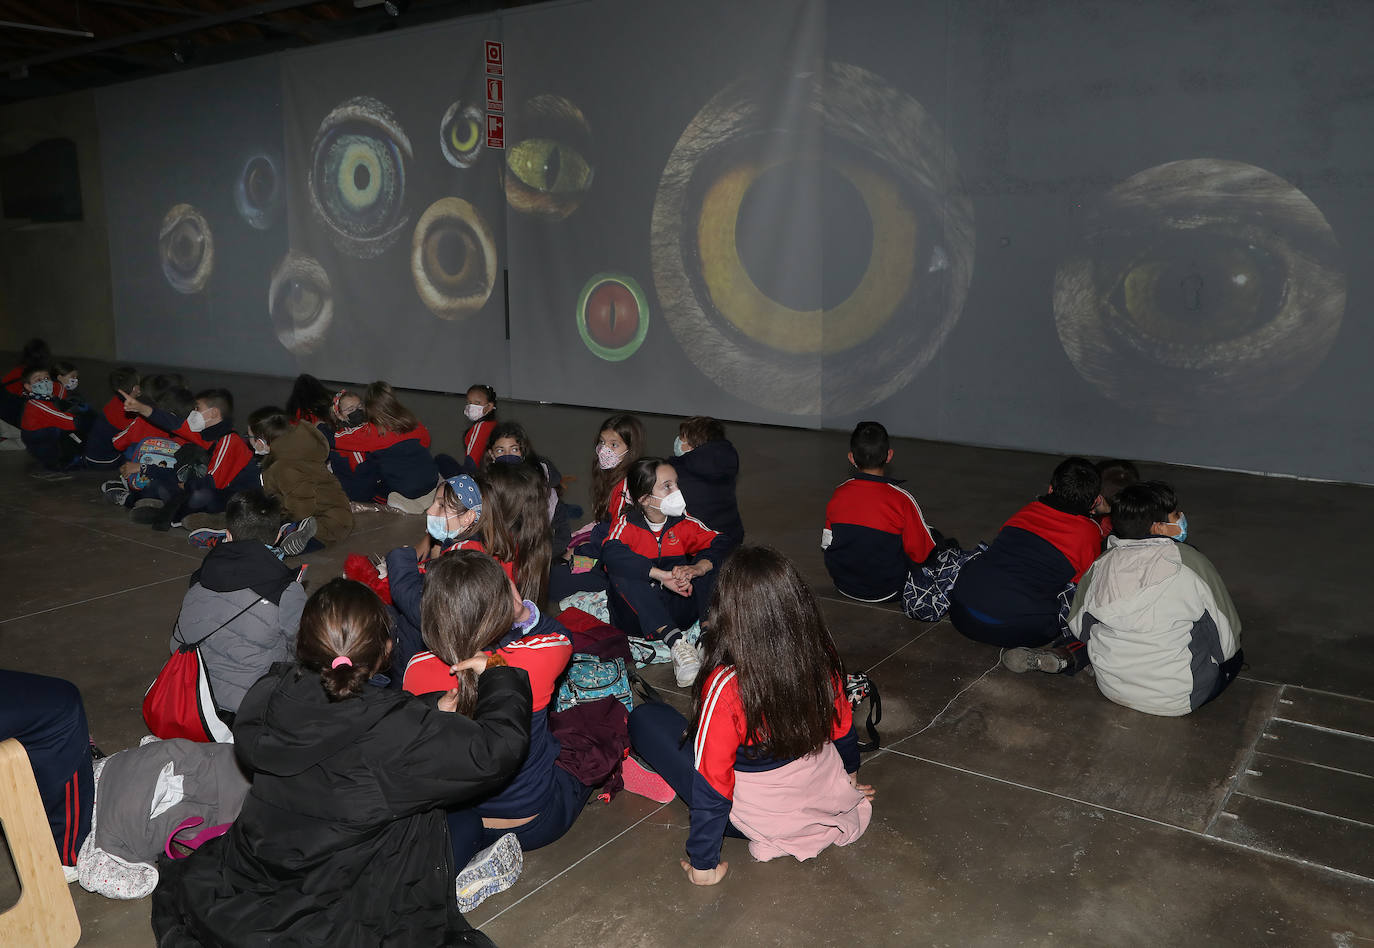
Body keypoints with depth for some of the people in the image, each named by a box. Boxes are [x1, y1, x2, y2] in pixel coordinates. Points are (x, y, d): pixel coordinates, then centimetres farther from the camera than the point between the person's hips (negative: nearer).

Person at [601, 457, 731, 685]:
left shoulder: (684, 523, 2)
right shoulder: (627, 524, -9)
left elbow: (721, 545, -10)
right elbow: (610, 554, -31)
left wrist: (696, 568, -32)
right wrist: (663, 576, -38)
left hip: (676, 613, 3)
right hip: (637, 619, -2)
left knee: (712, 565, -15)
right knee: (621, 572, -31)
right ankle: (675, 642, -42)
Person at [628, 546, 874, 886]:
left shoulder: (726, 686, -34)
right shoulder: (821, 655, -19)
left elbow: (712, 785, -26)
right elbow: (842, 727, 0)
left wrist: (703, 865, -11)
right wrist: (851, 777, 21)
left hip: (761, 818, -5)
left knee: (645, 719, 4)